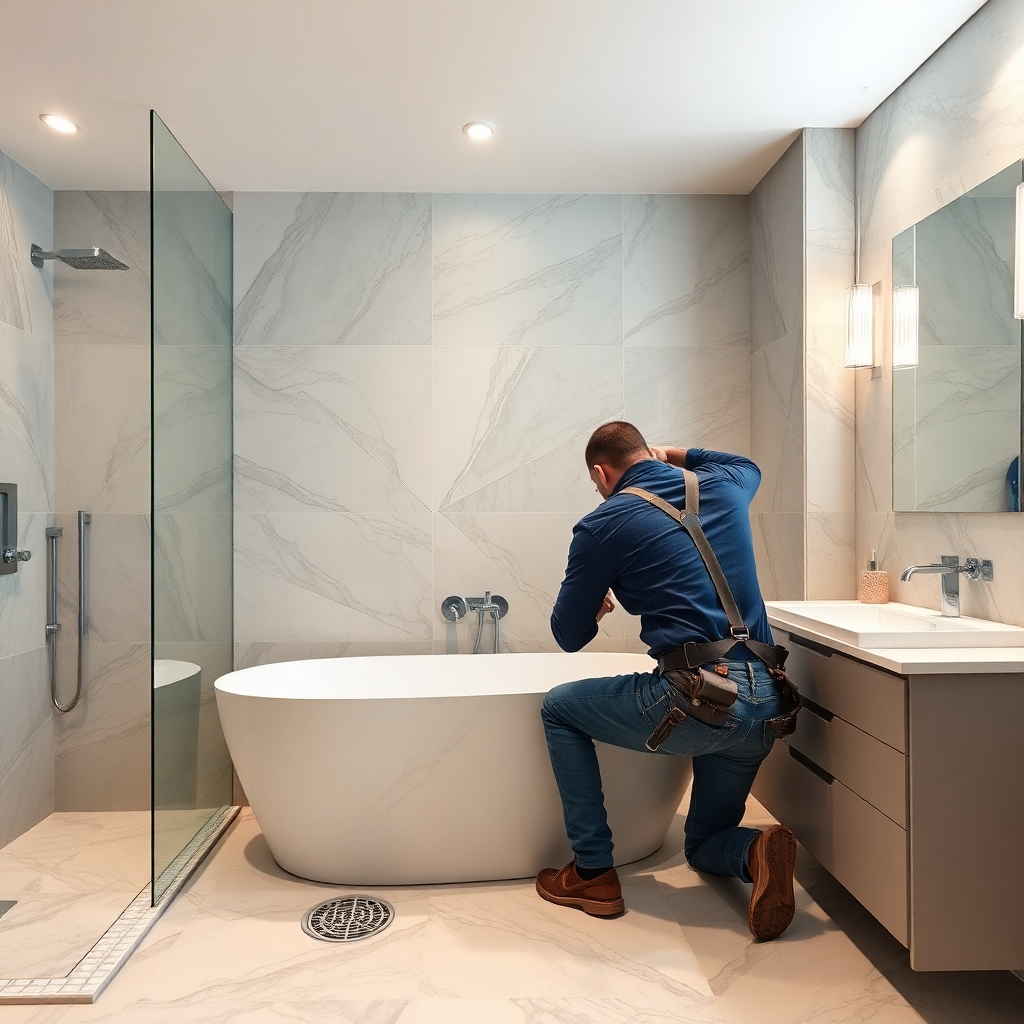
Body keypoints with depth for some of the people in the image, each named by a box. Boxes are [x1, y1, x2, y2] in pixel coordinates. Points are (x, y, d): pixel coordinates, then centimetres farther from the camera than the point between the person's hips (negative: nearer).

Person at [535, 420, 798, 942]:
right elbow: (746, 465, 41)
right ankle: (757, 851, -5)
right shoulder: (724, 487, 13)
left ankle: (592, 871, 16)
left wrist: (596, 604, 28)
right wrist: (671, 455, 37)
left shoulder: (604, 524, -2)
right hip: (765, 708, 7)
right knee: (705, 845, 28)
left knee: (559, 708, 18)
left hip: (695, 701, -7)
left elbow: (569, 636, 7)